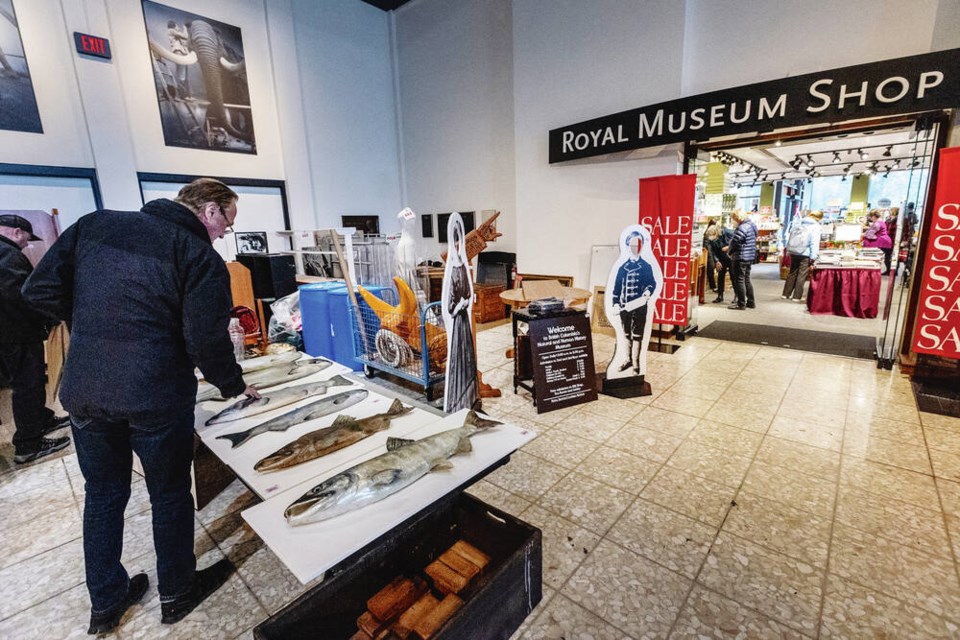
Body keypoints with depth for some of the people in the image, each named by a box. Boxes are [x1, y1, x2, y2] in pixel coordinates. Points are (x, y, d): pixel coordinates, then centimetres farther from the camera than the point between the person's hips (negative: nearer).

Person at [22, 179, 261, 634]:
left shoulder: (94, 224, 4)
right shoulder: (202, 257, -13)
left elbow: (40, 290, 3)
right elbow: (207, 341, -17)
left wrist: (94, 327, 15)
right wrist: (233, 386, -1)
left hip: (82, 393, 5)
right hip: (157, 398, -5)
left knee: (102, 495, 22)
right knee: (170, 495, 15)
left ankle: (105, 602, 39)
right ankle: (177, 594, 35)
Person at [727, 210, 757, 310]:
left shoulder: (742, 227, -18)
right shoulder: (752, 225, 13)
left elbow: (735, 241, -21)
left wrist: (729, 252, -4)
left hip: (741, 258, -10)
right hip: (750, 257, 10)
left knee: (739, 280, -3)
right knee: (747, 279, 16)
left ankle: (741, 303, 1)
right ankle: (751, 302, 22)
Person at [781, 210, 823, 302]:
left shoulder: (797, 222, 10)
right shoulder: (815, 226, -7)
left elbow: (790, 237, 14)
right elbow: (814, 242, -13)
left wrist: (788, 250, 20)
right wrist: (813, 256, -13)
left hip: (793, 252, 5)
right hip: (805, 254, -5)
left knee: (792, 273, 15)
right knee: (802, 275, 1)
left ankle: (786, 294, 16)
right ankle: (797, 296, 2)